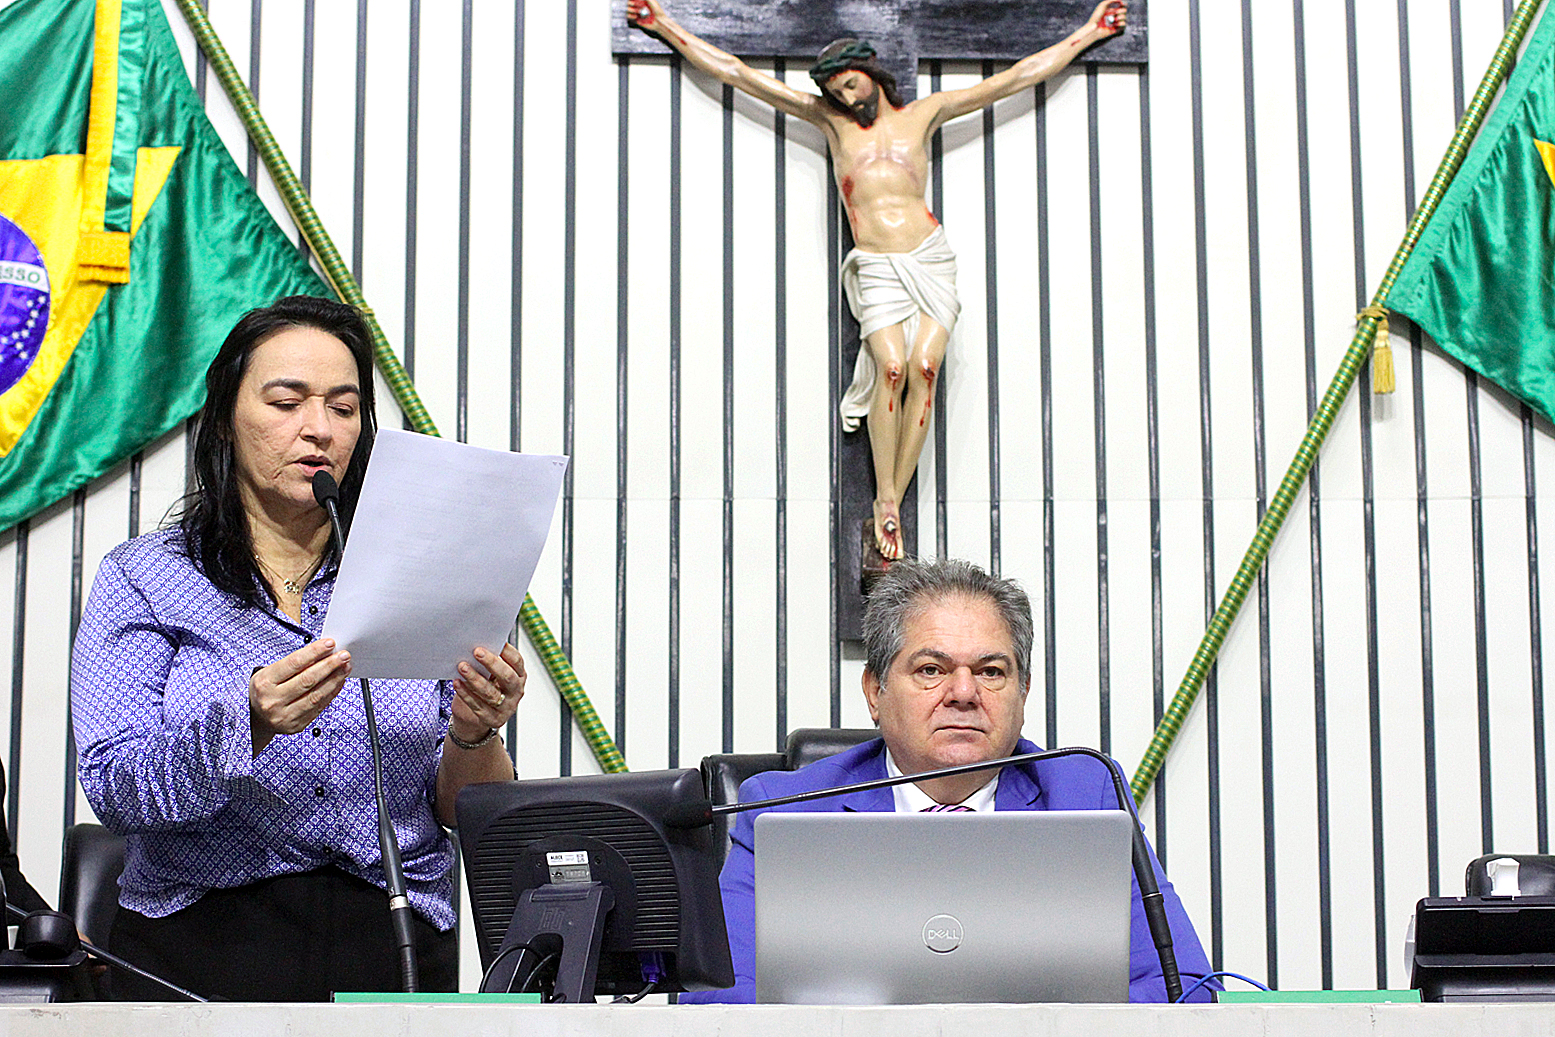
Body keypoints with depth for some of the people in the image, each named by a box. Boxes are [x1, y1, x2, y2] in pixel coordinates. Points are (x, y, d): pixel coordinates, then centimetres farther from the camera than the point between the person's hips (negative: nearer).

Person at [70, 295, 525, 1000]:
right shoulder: (143, 578, 9)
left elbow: (469, 815, 11)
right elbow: (113, 787, -4)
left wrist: (473, 739, -10)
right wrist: (248, 722, -20)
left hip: (394, 949, 3)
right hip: (203, 949, -2)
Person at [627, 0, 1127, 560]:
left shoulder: (922, 114, 16)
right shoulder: (831, 118, 16)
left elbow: (1019, 75, 21)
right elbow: (737, 73, 16)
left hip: (931, 258, 1)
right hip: (876, 268, 0)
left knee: (924, 367, -17)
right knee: (891, 367, -21)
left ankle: (892, 505, -13)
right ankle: (885, 501, -14)